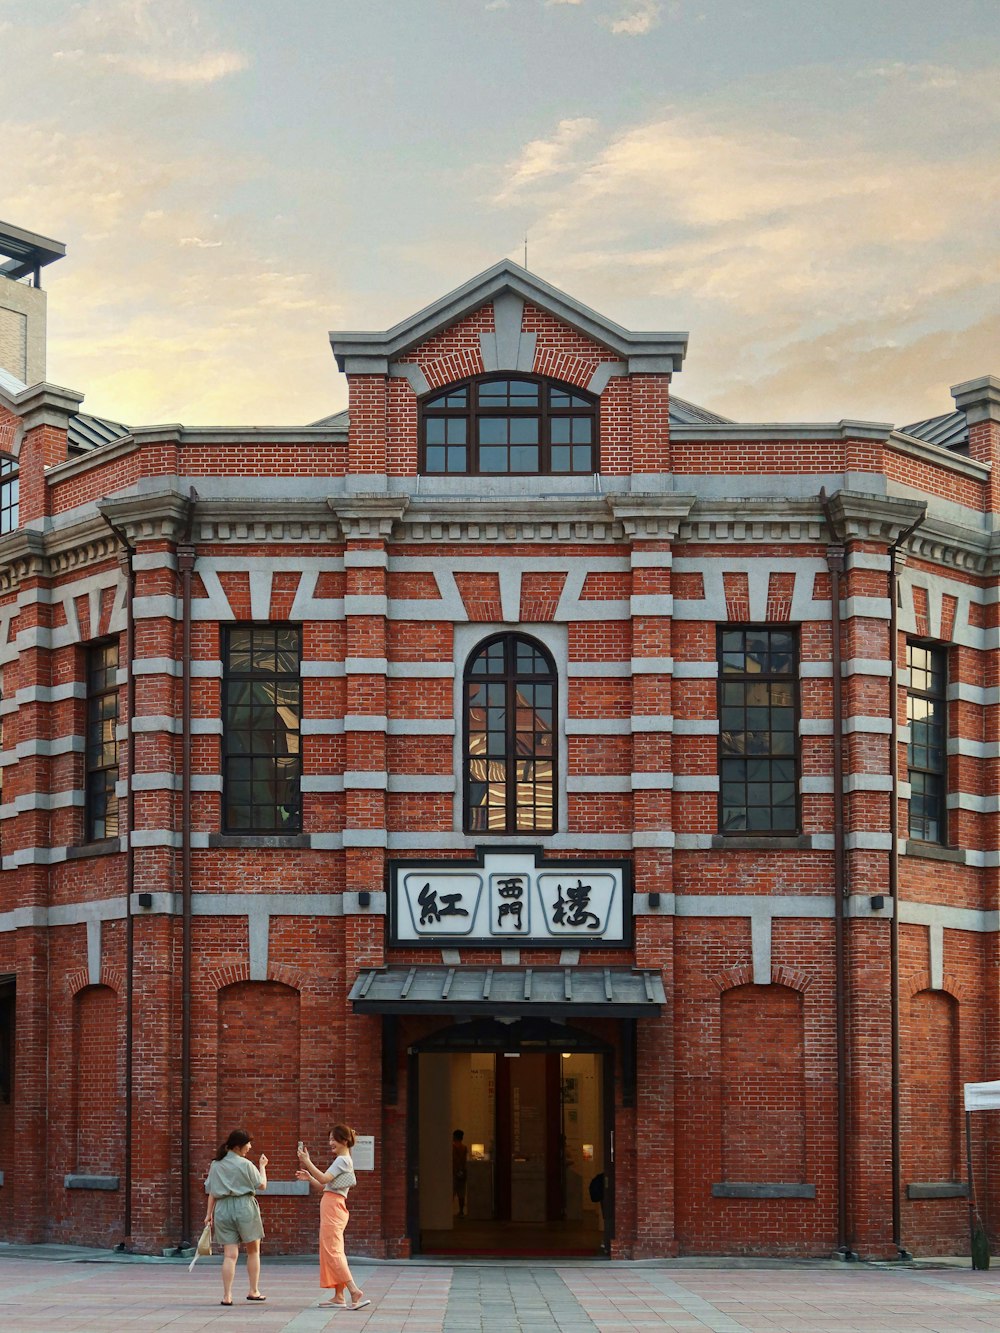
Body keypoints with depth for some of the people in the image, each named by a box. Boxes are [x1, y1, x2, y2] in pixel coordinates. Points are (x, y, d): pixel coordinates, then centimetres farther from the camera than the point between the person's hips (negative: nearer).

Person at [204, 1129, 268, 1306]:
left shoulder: (215, 1165, 6)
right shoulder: (245, 1165, -8)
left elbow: (212, 1192, 8)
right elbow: (262, 1185, 2)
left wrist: (209, 1213, 13)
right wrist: (262, 1166, 15)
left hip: (222, 1210, 4)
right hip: (244, 1207, -4)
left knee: (230, 1255, 3)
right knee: (253, 1250, 13)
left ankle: (227, 1295, -5)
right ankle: (253, 1291, 16)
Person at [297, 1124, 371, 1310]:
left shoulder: (343, 1160, -9)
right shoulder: (342, 1161, 22)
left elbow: (324, 1179, -21)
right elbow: (323, 1186, 21)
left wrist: (307, 1162, -17)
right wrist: (308, 1177, 9)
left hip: (333, 1207, -11)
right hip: (331, 1207, 11)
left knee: (332, 1251, -15)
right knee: (333, 1252, 11)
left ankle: (355, 1292, -23)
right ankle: (339, 1296, 13)